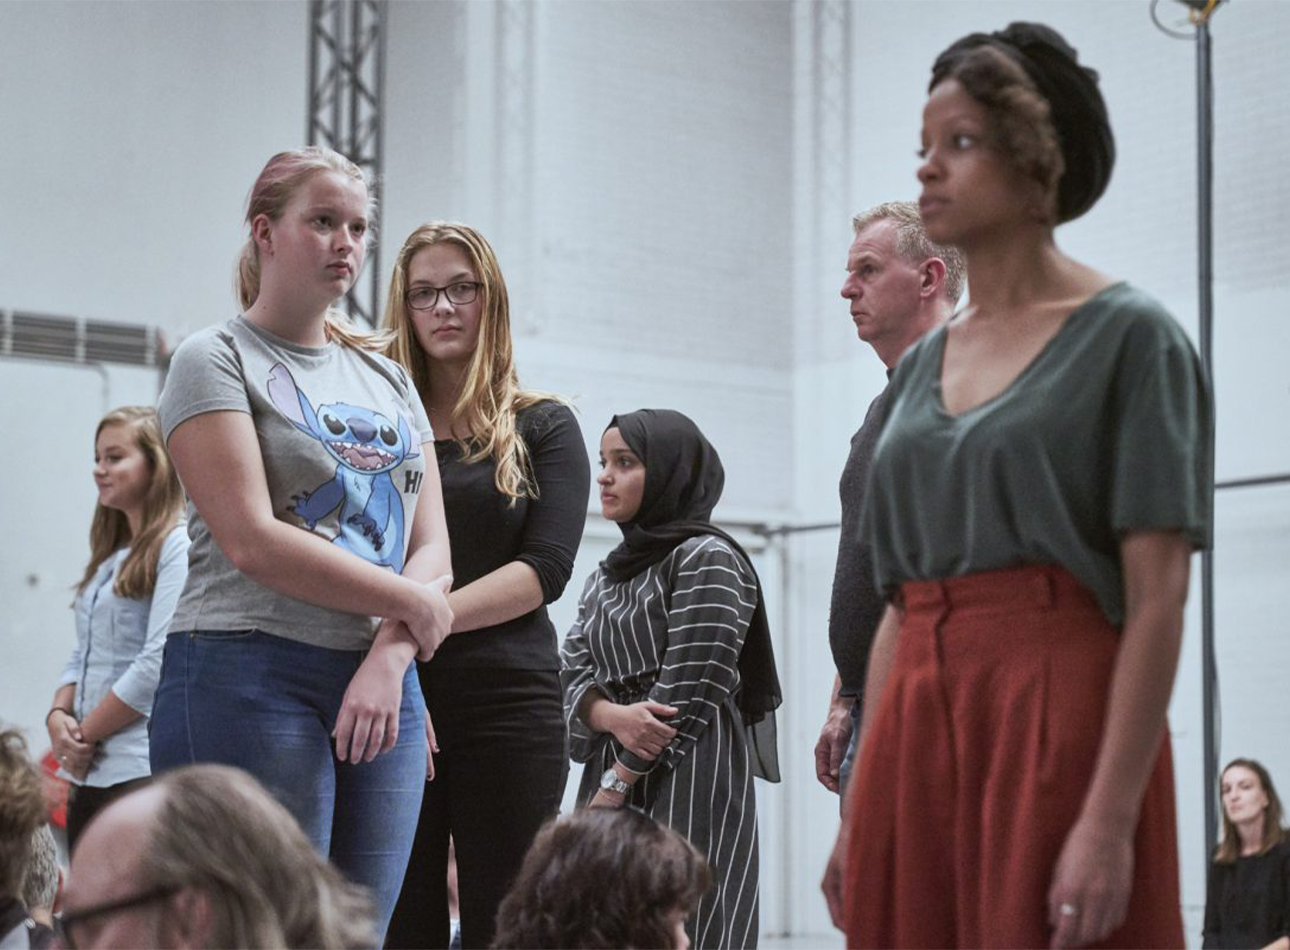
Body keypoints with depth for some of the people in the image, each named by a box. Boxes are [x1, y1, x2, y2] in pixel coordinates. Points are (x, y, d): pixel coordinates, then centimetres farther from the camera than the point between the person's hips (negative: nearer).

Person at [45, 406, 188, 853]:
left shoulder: (178, 546, -9)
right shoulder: (109, 556, 20)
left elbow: (160, 662, -16)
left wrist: (85, 733, -9)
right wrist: (59, 715, 0)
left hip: (143, 770, -9)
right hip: (88, 772, 9)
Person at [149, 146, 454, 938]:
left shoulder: (387, 377, 19)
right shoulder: (218, 359, 1)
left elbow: (432, 549, 10)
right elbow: (252, 541, -12)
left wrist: (389, 661, -8)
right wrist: (414, 603, -7)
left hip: (384, 689, 6)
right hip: (249, 676, -6)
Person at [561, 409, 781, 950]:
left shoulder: (707, 560, -5)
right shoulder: (607, 576, 19)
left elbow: (687, 694, -12)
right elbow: (572, 675, 10)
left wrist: (615, 787, -13)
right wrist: (614, 717, -13)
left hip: (690, 782, -7)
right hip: (613, 779, 7)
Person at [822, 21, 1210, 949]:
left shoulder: (1128, 336, -3)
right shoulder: (922, 362, 16)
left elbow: (1158, 600, -10)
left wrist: (1109, 821, -19)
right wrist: (861, 813, 12)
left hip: (1059, 723, -6)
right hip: (920, 732, 6)